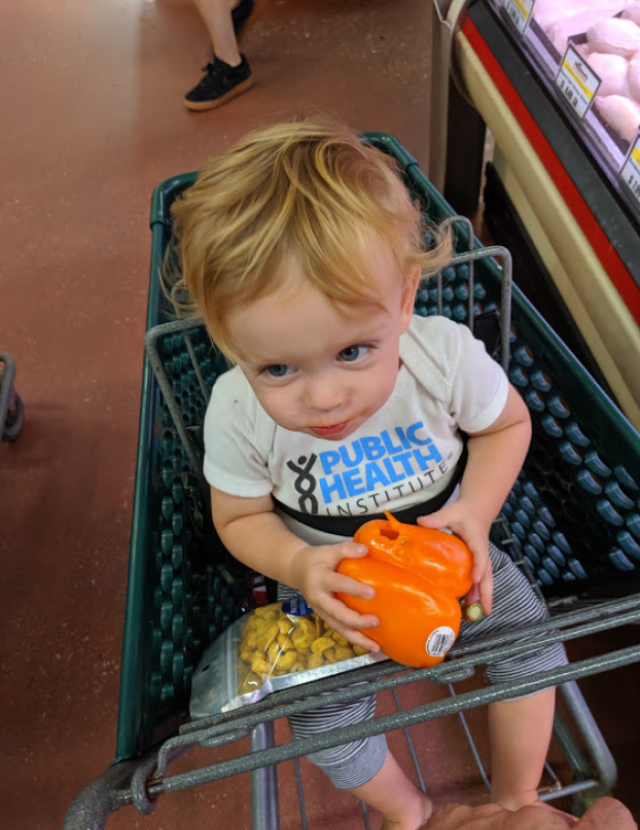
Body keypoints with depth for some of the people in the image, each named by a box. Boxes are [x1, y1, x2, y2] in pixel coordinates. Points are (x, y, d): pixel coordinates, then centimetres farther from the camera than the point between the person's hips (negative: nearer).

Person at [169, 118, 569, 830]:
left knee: (532, 643, -6)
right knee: (320, 720, -8)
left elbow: (508, 424, -6)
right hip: (332, 581, 0)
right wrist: (300, 568, -29)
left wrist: (476, 510, -23)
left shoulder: (447, 356, -27)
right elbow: (240, 518, -10)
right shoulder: (237, 412, -27)